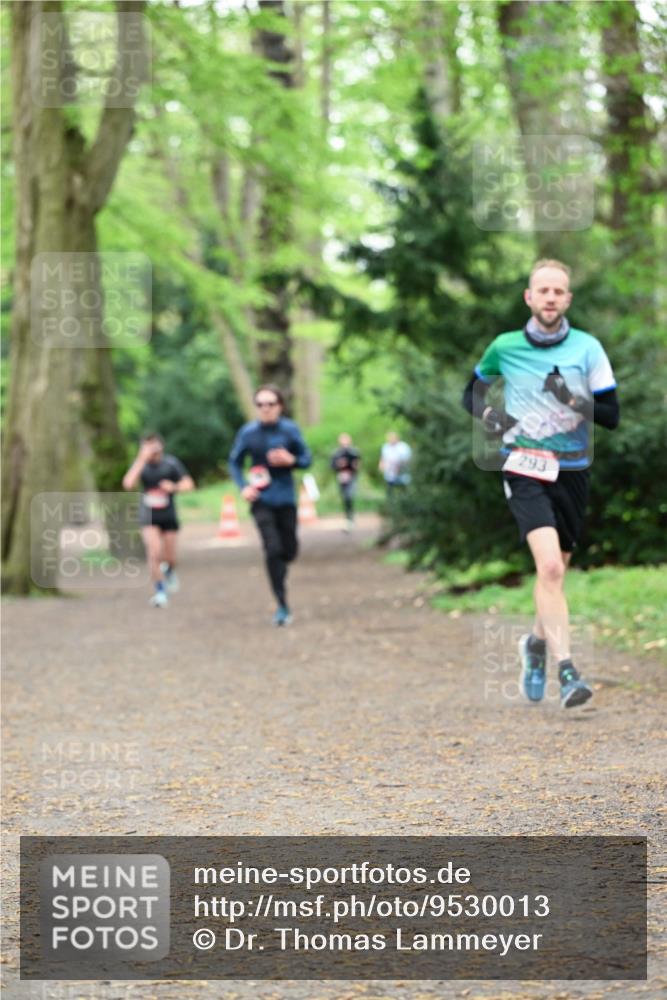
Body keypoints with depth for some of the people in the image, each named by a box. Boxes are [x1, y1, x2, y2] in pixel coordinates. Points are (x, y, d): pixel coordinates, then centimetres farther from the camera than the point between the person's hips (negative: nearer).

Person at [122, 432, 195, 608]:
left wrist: (174, 487, -25)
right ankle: (160, 592, -7)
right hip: (149, 518, -1)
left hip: (168, 517, 1)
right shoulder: (140, 464, -6)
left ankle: (169, 571, 45)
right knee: (154, 553, -18)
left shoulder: (171, 463, -6)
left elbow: (189, 483, -5)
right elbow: (128, 484, -23)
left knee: (170, 557, 7)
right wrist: (142, 460, -26)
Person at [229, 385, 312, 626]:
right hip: (261, 499, -1)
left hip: (286, 499, 2)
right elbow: (234, 462, 7)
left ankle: (278, 573, 45)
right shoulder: (248, 432, -5)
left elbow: (306, 459, 3)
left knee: (289, 550, 8)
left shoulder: (290, 430, -5)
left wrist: (291, 460, -18)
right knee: (273, 550, -12)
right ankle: (282, 607, -7)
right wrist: (243, 486, -8)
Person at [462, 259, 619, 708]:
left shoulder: (588, 348, 0)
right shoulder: (505, 347, 1)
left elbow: (612, 415, -2)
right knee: (550, 566, -21)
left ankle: (537, 642, 42)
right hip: (525, 468, -2)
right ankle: (566, 671, -25)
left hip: (573, 472, 2)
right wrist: (488, 414, -5)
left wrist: (574, 400, -20)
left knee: (555, 572, 13)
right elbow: (471, 391, 17)